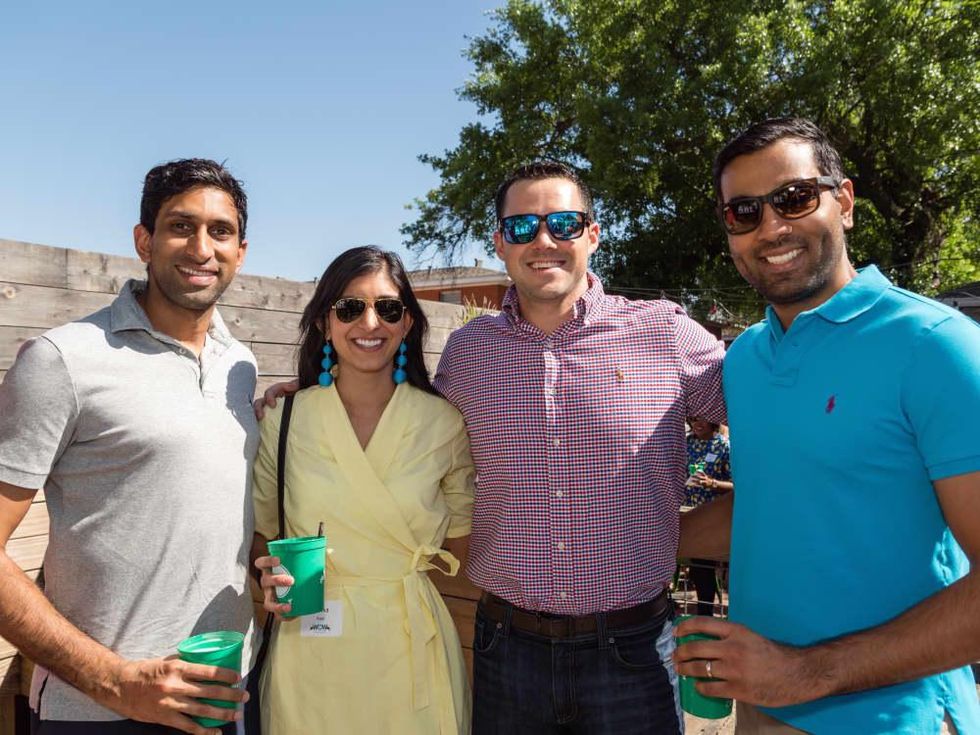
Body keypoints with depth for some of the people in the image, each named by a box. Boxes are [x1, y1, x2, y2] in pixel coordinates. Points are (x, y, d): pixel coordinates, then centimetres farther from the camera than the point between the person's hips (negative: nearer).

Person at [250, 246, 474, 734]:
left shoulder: (445, 423, -5)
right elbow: (258, 533, 6)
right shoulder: (284, 420, -4)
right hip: (309, 645, 1)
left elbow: (462, 534, 6)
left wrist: (403, 573, -6)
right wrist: (272, 577, -12)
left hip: (412, 644, 0)